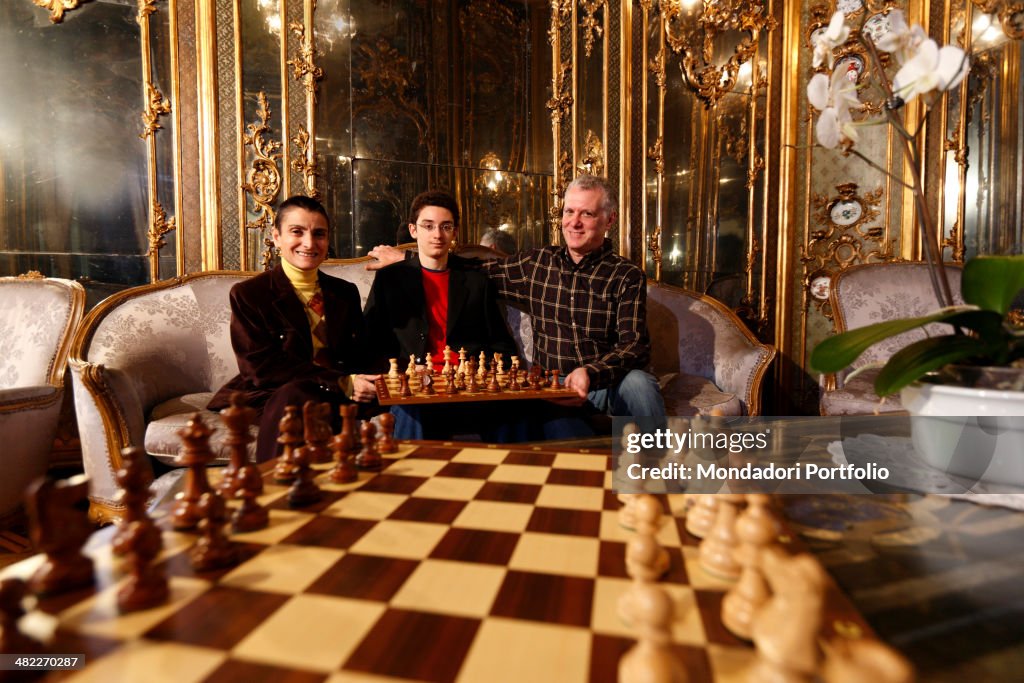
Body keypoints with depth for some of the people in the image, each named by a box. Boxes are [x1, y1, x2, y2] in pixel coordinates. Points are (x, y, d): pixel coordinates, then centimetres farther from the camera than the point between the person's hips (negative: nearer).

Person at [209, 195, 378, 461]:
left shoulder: (346, 292, 16)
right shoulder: (248, 294, 2)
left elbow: (359, 356, 12)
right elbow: (261, 366, -9)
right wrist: (342, 383, -19)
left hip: (337, 399, 4)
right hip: (272, 397, -3)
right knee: (295, 396, -36)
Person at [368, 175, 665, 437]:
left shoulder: (627, 277, -2)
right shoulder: (537, 264, 7)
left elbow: (635, 346, -11)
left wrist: (591, 373, -31)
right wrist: (405, 259, 16)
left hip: (609, 383, 0)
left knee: (638, 382, -34)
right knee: (555, 422, -35)